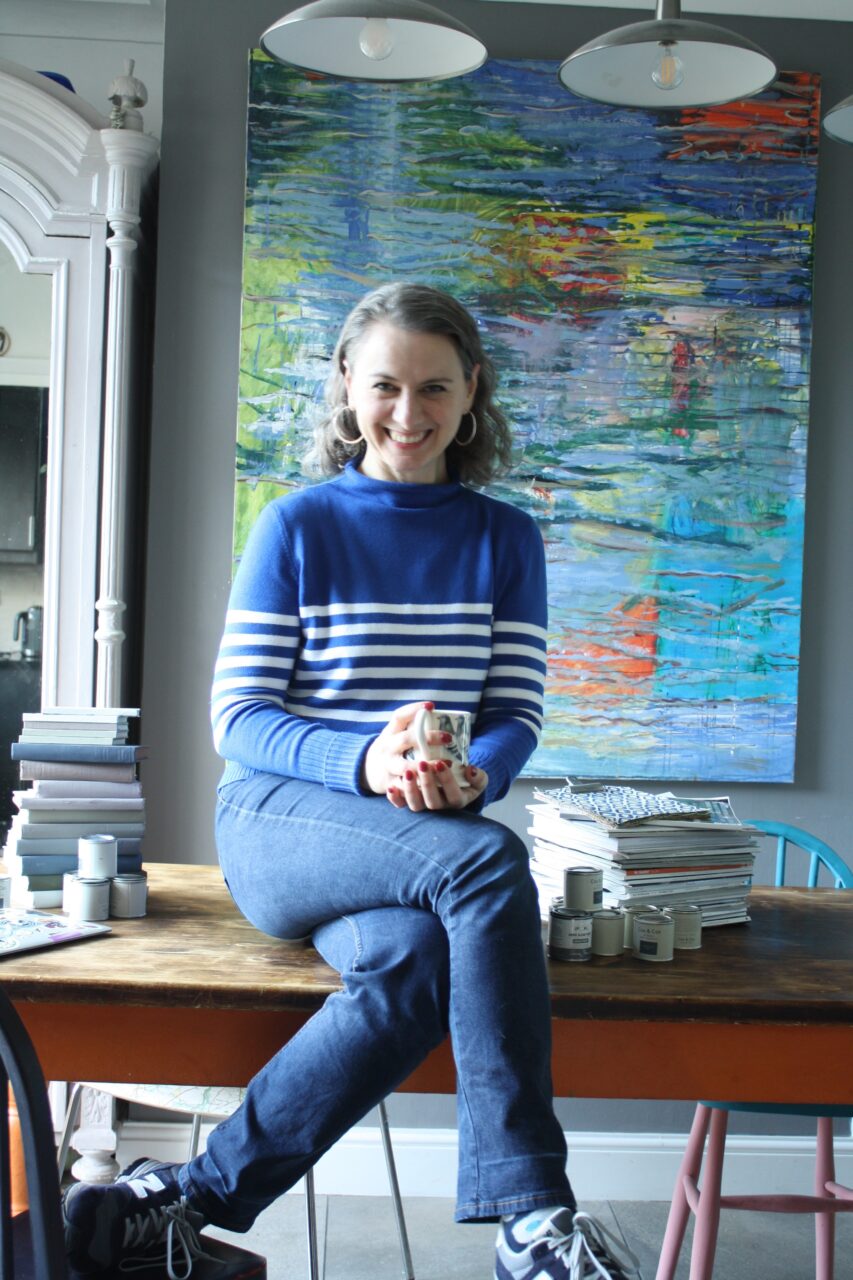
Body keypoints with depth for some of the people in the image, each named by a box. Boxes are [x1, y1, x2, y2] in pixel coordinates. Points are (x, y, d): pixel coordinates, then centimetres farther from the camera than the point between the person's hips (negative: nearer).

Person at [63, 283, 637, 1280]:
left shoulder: (505, 540, 12)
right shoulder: (298, 527, 4)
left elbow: (516, 715, 7)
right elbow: (237, 718, -1)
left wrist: (471, 776, -19)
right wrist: (363, 762, -21)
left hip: (436, 831, 3)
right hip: (281, 817, -2)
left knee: (414, 964, -34)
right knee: (489, 863, -33)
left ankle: (196, 1196, -21)